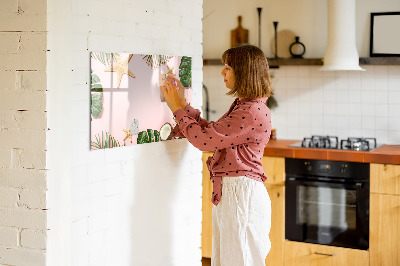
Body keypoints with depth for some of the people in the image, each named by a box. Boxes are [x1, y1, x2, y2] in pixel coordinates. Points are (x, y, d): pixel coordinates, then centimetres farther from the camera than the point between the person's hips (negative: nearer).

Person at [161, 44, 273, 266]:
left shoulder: (253, 112, -20)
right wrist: (182, 104, 14)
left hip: (241, 193, -10)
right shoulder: (242, 106, 14)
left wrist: (178, 108, -7)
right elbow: (211, 132, 17)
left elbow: (204, 139, -19)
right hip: (228, 192, 10)